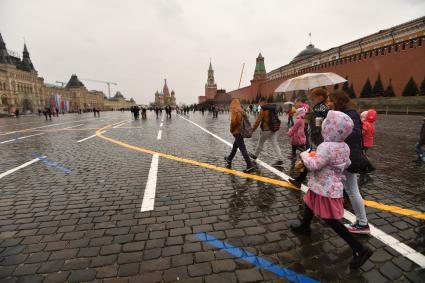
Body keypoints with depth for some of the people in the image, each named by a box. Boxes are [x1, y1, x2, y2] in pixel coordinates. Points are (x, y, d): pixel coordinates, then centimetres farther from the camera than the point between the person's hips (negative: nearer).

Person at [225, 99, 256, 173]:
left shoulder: (234, 111, -13)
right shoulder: (242, 110, 11)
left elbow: (233, 121, -21)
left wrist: (231, 130, -4)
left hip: (237, 132, -9)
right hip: (242, 131, 9)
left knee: (243, 149, -8)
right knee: (235, 146, 24)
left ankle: (250, 166, -10)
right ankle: (229, 160, 42)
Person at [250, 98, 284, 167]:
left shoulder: (263, 109, -13)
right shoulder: (273, 108, 10)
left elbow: (258, 120, -13)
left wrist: (253, 128, -3)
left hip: (266, 129, -6)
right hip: (274, 129, 6)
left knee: (260, 143, 12)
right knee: (275, 144, 4)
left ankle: (255, 155, 29)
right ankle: (280, 160, -3)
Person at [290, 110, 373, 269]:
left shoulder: (326, 147, -29)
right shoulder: (344, 147, 1)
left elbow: (314, 165, -31)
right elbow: (347, 164, 13)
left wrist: (305, 156, -14)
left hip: (325, 190, -10)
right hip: (334, 186, 10)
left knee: (331, 220, 3)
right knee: (309, 204, 28)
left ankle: (360, 249, 12)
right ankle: (304, 226, 50)